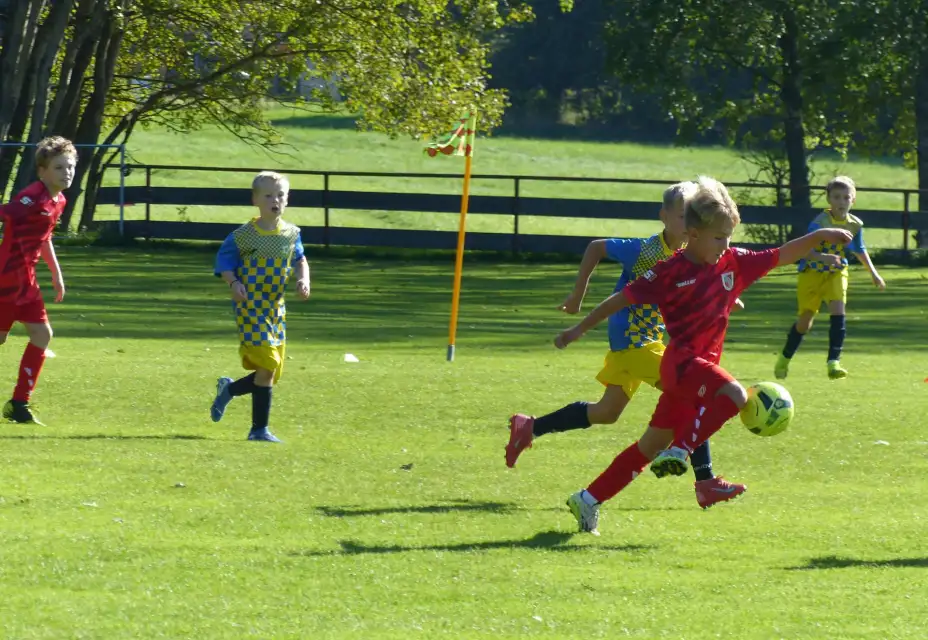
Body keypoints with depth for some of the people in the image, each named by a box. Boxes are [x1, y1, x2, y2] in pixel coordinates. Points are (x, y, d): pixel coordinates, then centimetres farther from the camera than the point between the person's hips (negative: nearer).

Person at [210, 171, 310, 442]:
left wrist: (304, 279, 3)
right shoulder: (244, 235, -8)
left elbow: (299, 259, 21)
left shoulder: (291, 234, 6)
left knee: (272, 373, 7)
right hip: (251, 307, -6)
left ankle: (229, 389, 35)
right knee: (268, 365, -16)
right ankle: (259, 428, -5)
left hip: (276, 308, 6)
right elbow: (224, 260, 0)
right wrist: (233, 283, -16)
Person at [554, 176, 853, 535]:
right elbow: (623, 299, -3)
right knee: (734, 394, -32)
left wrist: (818, 236, -5)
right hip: (681, 360, -7)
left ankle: (589, 501, 16)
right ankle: (679, 452, -31)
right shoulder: (671, 272, -9)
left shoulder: (734, 263, 7)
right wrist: (579, 330, 1)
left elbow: (782, 256, 10)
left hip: (703, 365, 7)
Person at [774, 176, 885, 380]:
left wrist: (873, 273, 14)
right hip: (812, 272, -3)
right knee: (805, 320, 3)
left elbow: (859, 250, 13)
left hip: (836, 273, 3)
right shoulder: (819, 222, -23)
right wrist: (825, 257, -49)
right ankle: (784, 359, 26)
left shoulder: (855, 225, -6)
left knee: (838, 313, -18)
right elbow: (808, 251, -30)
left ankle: (834, 362, -17)